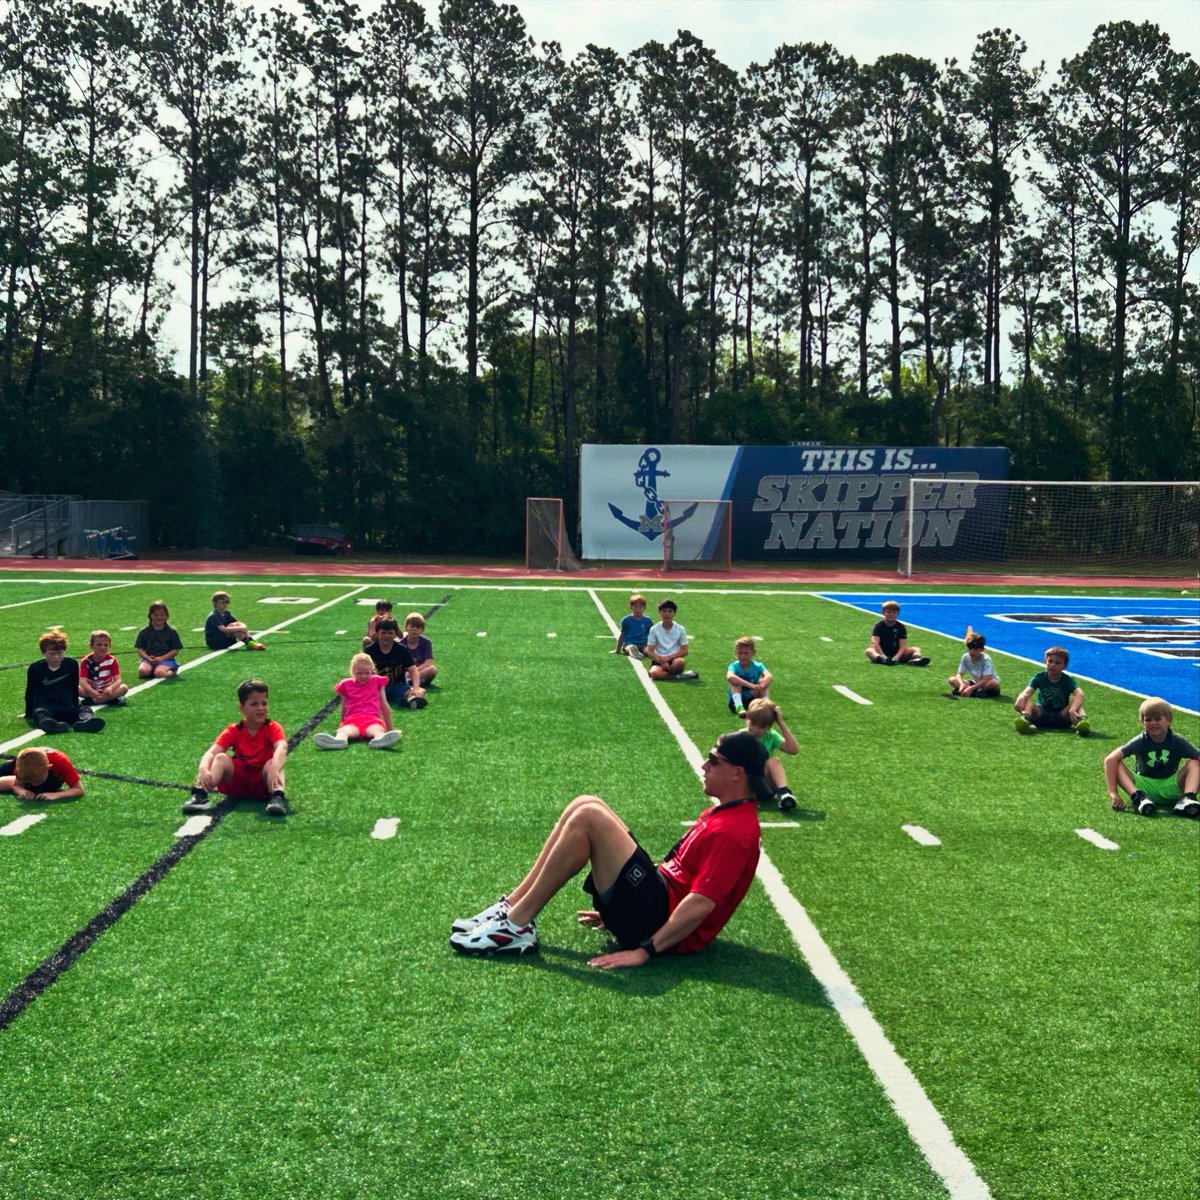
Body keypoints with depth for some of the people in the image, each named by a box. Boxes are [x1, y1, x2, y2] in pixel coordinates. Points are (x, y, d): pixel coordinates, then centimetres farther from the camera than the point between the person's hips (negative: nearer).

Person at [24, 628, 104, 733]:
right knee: (40, 713, -37)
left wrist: (75, 709, 21)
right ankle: (46, 722, -73)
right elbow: (29, 693, 12)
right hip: (43, 706, -2)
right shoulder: (35, 668, 1)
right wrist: (28, 714, 17)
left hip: (67, 708, 2)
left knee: (85, 709, -27)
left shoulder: (72, 664, 6)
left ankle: (86, 720, -63)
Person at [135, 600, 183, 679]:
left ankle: (171, 672, -2)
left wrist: (161, 658, -13)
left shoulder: (172, 631, 2)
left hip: (166, 659, -2)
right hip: (149, 658, 2)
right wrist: (149, 658, -13)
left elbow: (175, 650, -1)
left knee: (159, 673, -33)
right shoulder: (145, 631, 8)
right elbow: (140, 649, 6)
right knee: (143, 671, -30)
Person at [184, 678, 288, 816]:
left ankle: (277, 797, -54)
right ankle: (199, 795, -39)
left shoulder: (273, 728, -9)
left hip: (264, 784, -2)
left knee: (273, 764, -31)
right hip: (239, 782, 2)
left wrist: (274, 769, -53)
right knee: (221, 758, -23)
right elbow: (211, 752, -18)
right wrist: (203, 770, -41)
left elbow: (281, 747, -31)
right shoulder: (233, 731, -3)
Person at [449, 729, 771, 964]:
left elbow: (702, 903, -24)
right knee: (585, 805, 3)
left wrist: (645, 950, -26)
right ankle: (512, 906, -1)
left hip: (656, 921, -10)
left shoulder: (734, 831, -16)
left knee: (588, 817, -21)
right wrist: (618, 907, 26)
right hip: (658, 901, 10)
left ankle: (517, 926, -16)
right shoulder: (724, 813, 16)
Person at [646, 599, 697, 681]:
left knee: (680, 662, -38)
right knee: (654, 673, -36)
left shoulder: (680, 629, 2)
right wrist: (662, 661, -17)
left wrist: (668, 657, -14)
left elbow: (684, 651, -1)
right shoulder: (654, 629, 1)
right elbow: (650, 651, -1)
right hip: (659, 660, 0)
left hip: (674, 659, 0)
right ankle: (679, 676, -21)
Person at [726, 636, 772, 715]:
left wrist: (760, 687, -47)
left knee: (762, 682, -17)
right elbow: (729, 677, -37)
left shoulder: (757, 666, -7)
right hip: (736, 701, -1)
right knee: (735, 682, -25)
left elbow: (768, 676, -27)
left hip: (752, 701, 1)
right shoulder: (734, 666, -13)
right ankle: (739, 707, -43)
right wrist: (750, 685, -44)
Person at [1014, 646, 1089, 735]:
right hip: (1042, 714, 1)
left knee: (1077, 702, -25)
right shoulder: (1039, 677, -2)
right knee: (1027, 703, -25)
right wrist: (1021, 698, -46)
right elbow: (1028, 691, -20)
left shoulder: (1067, 680, -5)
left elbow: (1079, 693, -25)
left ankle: (1081, 721, -53)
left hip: (1061, 716, -1)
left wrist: (1072, 709, -47)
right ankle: (1025, 719, -56)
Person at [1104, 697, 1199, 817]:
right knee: (1116, 765, -21)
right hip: (1143, 787, -1)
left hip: (1169, 788, 1)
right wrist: (1113, 793, -29)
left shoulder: (1178, 742, -8)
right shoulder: (1140, 742, -11)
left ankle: (1187, 799, -36)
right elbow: (1110, 759, -20)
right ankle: (1138, 797, -41)